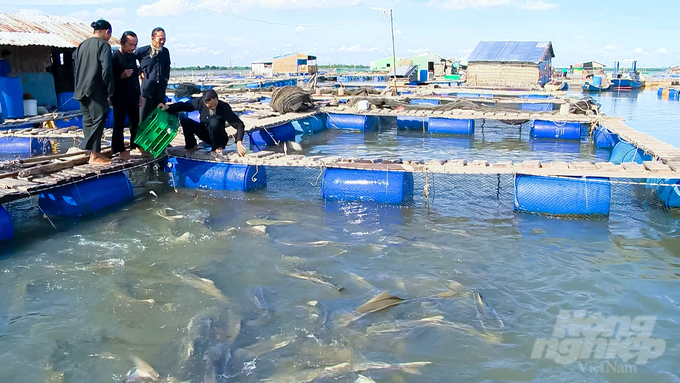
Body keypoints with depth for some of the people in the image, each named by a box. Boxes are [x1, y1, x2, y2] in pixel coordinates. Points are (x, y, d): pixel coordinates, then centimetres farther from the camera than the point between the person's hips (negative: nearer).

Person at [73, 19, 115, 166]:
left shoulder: (81, 45, 15)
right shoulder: (103, 45, -8)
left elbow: (77, 68, 18)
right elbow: (106, 69, -15)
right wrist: (110, 89, -7)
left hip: (82, 91, 8)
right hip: (96, 90, -8)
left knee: (88, 121, 10)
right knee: (98, 120, -4)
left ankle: (94, 152, 15)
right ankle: (95, 156, -6)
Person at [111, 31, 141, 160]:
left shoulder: (132, 56, 12)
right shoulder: (115, 58, -11)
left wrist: (139, 94, 20)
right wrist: (122, 76, -29)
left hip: (133, 97, 8)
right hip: (120, 97, -7)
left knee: (135, 122, 12)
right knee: (119, 124, -1)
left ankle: (134, 147, 22)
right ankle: (120, 150, 3)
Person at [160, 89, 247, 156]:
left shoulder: (224, 107, -26)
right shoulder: (200, 102, -18)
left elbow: (239, 125, -25)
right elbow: (184, 105, -1)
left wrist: (239, 142, -38)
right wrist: (168, 107, -13)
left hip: (219, 138, -3)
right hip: (206, 135, 3)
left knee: (214, 122, -35)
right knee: (184, 120, -18)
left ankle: (217, 147, -11)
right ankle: (191, 145, 3)